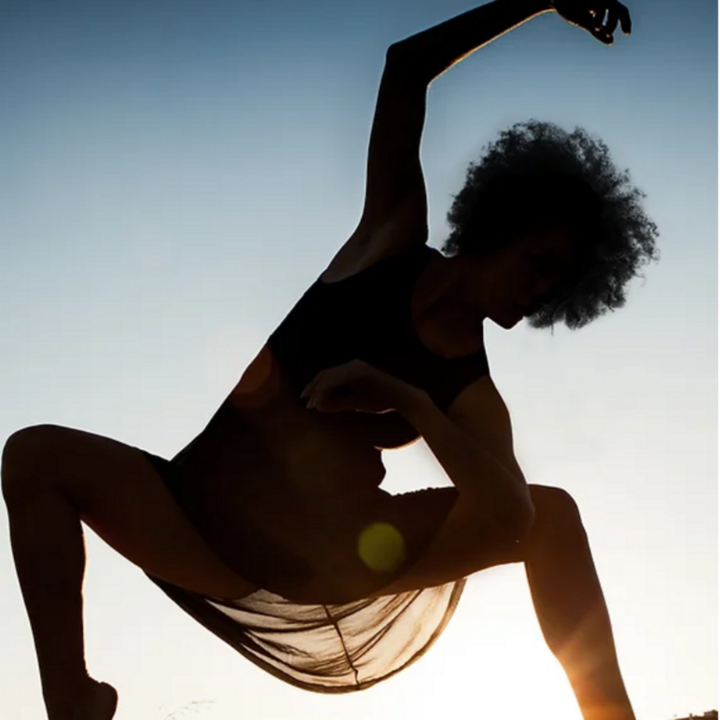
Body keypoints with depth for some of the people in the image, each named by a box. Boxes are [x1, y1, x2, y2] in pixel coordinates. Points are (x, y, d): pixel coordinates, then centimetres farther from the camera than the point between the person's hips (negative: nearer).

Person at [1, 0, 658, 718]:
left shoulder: (470, 393, -2)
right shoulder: (393, 237, 1)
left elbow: (511, 513, -21)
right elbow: (406, 67, -1)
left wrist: (405, 400, -30)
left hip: (331, 565, -1)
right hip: (206, 523, 1)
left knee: (552, 513, -11)